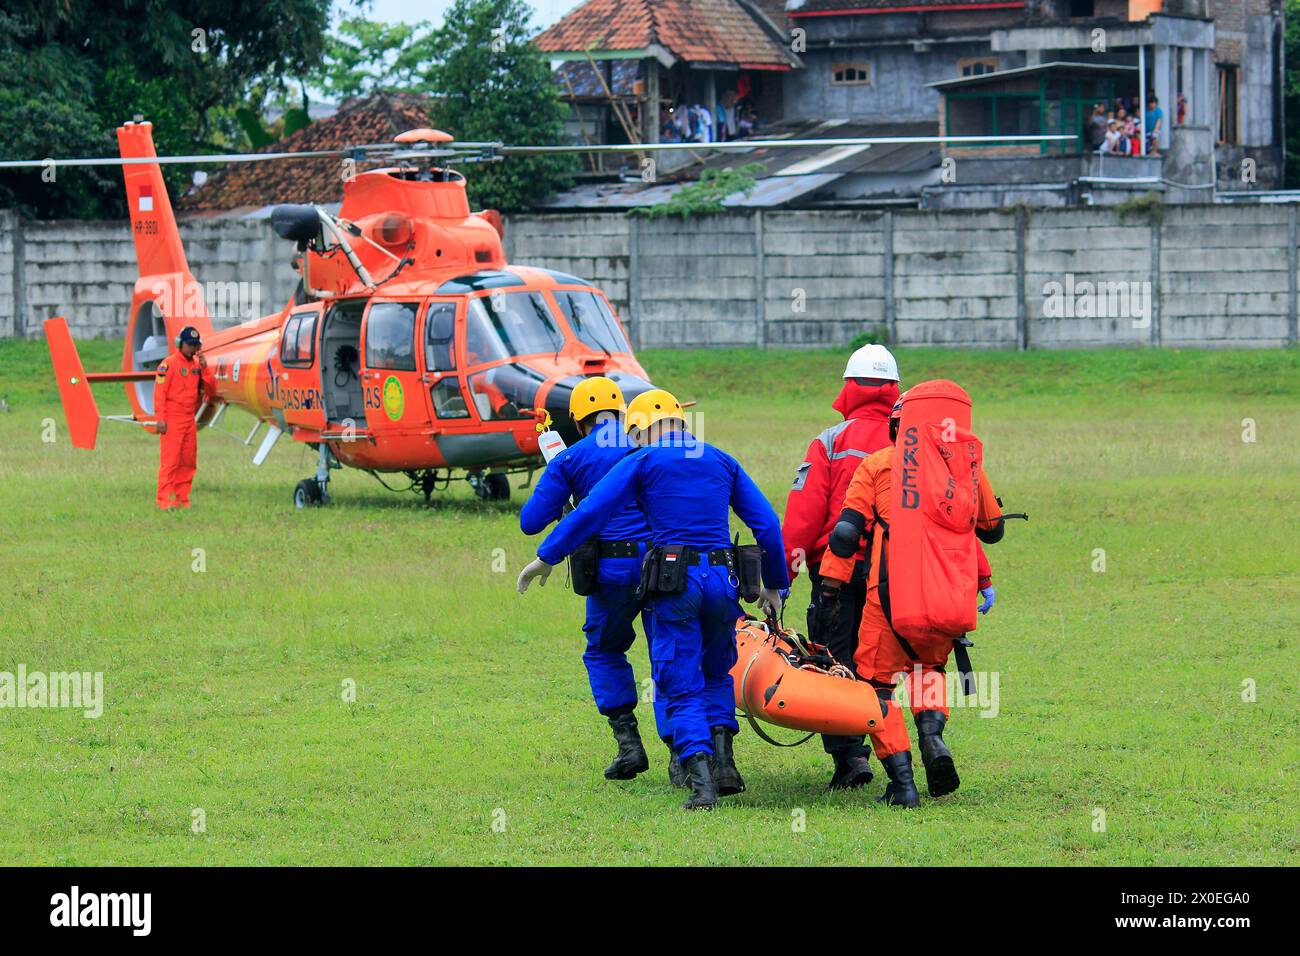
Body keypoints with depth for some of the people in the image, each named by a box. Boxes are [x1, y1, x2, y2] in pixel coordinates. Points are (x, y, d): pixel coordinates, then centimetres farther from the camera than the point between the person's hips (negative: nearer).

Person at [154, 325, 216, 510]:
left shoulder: (197, 365, 14)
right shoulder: (169, 364, -6)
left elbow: (211, 390, 9)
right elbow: (159, 392, -11)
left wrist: (204, 368, -4)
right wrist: (160, 419, -17)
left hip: (189, 421, 7)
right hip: (172, 421, -7)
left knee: (188, 462, 7)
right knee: (170, 460, -10)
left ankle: (182, 498, 12)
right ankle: (165, 500, -10)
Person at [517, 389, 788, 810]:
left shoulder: (643, 462, 4)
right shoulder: (722, 462, 16)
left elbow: (591, 511, -1)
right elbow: (767, 524, 15)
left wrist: (546, 558, 7)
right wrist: (773, 585, 25)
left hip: (673, 584, -3)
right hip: (721, 579, 3)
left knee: (681, 688, 2)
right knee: (717, 676, 23)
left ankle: (700, 781, -13)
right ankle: (722, 762, 6)